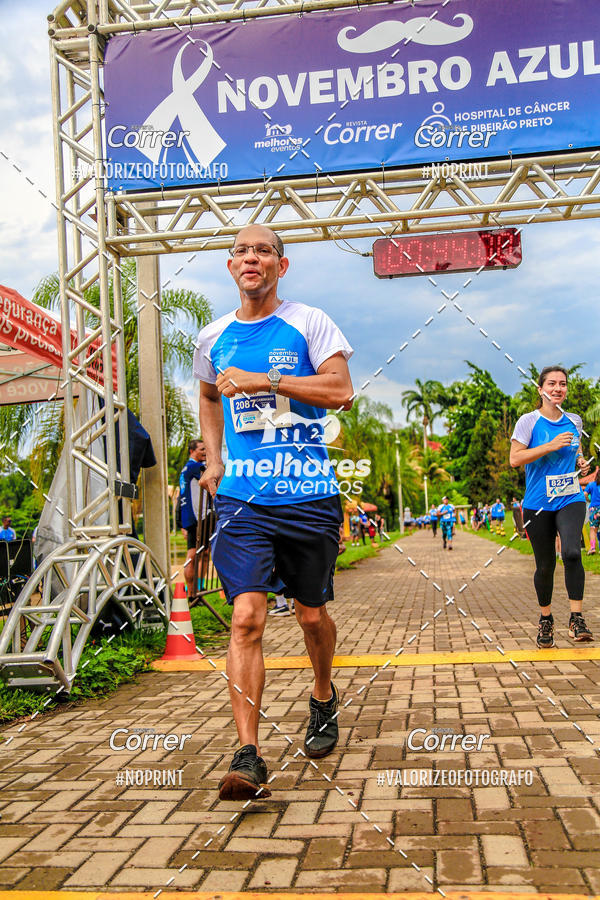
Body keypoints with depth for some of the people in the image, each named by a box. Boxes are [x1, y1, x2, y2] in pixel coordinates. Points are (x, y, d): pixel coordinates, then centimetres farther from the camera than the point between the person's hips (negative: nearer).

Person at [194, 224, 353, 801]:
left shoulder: (308, 323, 2)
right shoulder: (213, 337, 12)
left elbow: (342, 391, -9)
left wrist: (264, 380, -16)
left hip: (309, 494, -1)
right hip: (242, 498, 2)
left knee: (311, 613, 12)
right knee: (246, 618, -12)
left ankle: (324, 699, 41)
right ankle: (248, 756, -10)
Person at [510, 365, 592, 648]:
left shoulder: (574, 421, 9)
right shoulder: (529, 421, -5)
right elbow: (515, 458, -13)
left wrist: (581, 462, 5)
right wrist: (551, 446, -19)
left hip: (571, 500, 2)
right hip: (538, 505, -2)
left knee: (571, 552, -24)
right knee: (545, 565, 5)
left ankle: (576, 619, -15)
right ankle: (545, 619, 27)